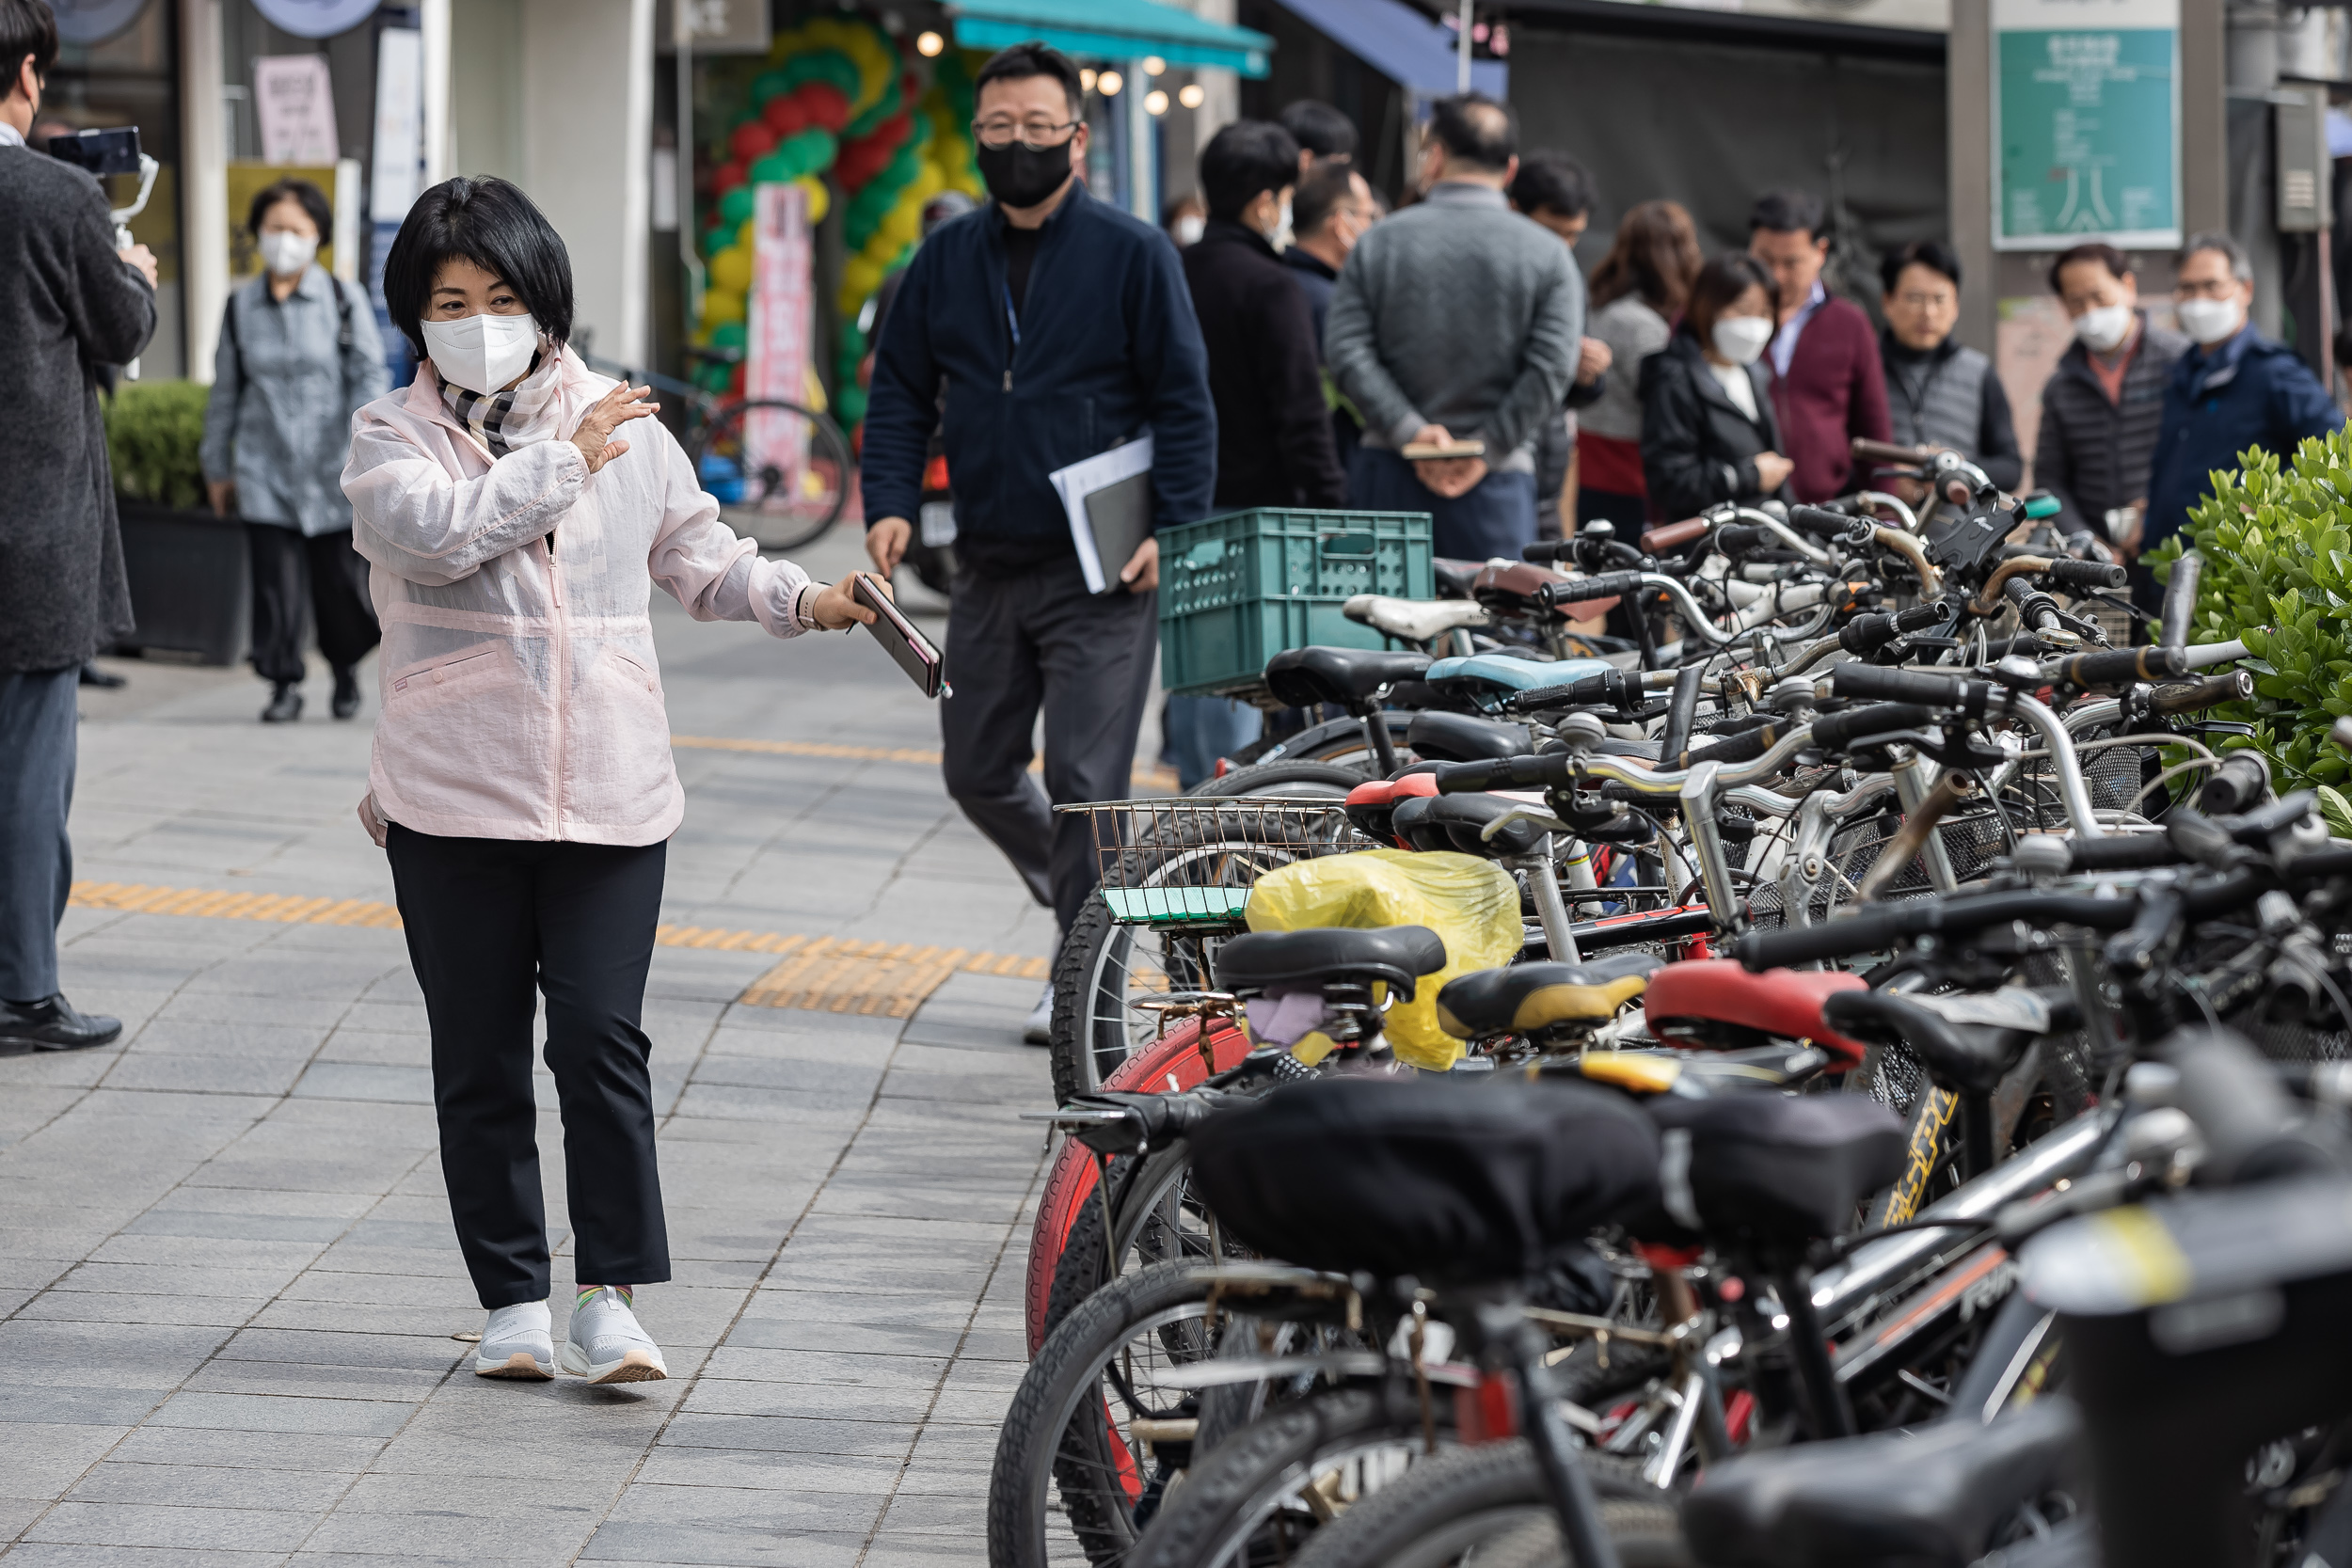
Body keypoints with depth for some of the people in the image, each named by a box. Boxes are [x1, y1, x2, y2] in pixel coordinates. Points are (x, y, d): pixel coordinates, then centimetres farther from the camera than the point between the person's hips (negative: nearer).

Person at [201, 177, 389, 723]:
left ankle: (346, 666, 27)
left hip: (333, 472, -1)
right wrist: (217, 468, 16)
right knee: (276, 582, -5)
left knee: (341, 577, 2)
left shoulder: (343, 301, 1)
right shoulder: (241, 307, 8)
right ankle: (284, 684, 4)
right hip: (264, 471, 1)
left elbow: (370, 377, 0)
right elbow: (225, 391, 14)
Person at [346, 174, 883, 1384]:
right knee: (480, 1056, 5)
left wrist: (802, 602, 3)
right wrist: (561, 462, -11)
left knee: (602, 1038, -7)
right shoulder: (392, 435, 2)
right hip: (452, 795, -1)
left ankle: (610, 1297, -2)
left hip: (609, 789, 1)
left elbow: (697, 556, 19)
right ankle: (512, 1301, 14)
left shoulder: (622, 424, 9)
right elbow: (436, 530, -19)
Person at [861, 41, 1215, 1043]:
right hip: (988, 566, 5)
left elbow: (1184, 403, -2)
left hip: (1102, 572, -5)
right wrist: (890, 503, -1)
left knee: (1084, 780, -7)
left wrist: (1173, 529, -12)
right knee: (977, 773, 11)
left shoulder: (1132, 255, -3)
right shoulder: (946, 260, 9)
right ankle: (1074, 890, 36)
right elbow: (899, 392, 14)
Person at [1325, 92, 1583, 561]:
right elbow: (1552, 369, -8)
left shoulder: (1380, 242, 5)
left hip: (1389, 469, 1)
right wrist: (1486, 449, -7)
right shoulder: (1546, 254, 2)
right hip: (1499, 479, -1)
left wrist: (1411, 431, -8)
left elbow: (1347, 352, -5)